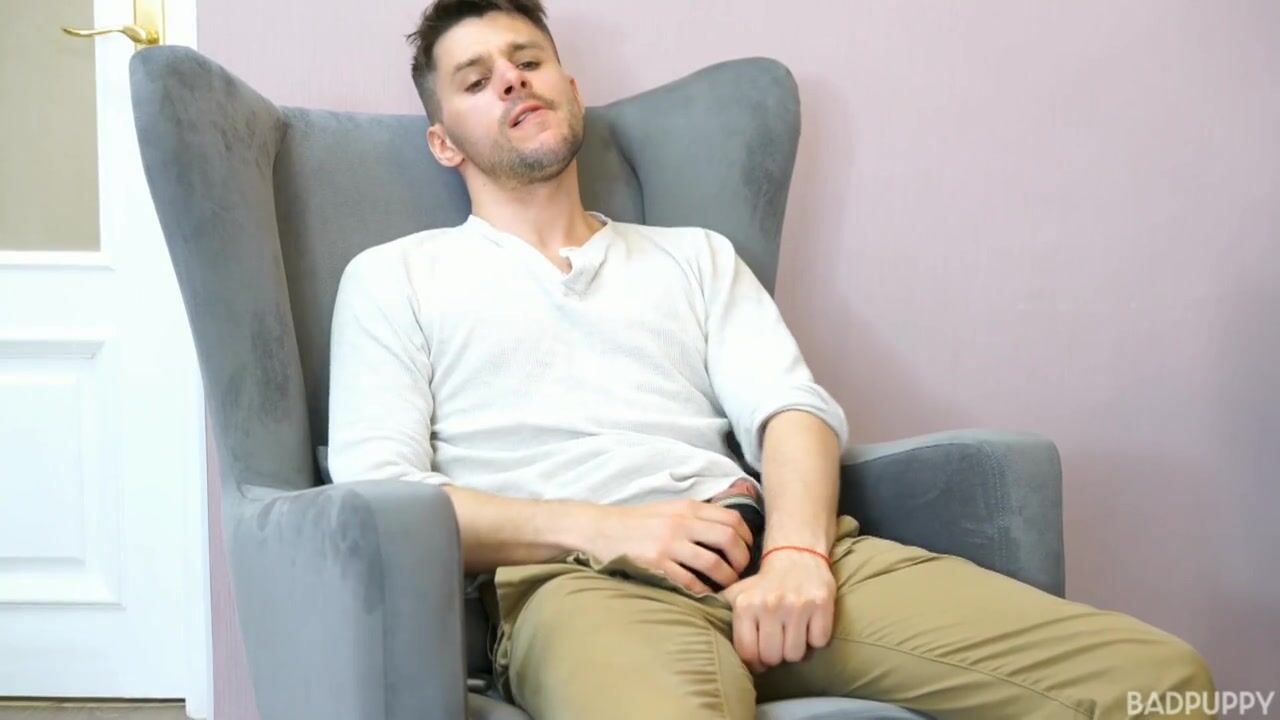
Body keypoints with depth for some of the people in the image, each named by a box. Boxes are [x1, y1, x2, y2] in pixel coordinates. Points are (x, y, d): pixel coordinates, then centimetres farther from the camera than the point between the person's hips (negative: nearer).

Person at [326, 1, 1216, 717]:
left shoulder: (696, 256, 28)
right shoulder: (394, 278, 18)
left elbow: (792, 408, 12)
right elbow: (373, 494, 5)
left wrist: (796, 549, -11)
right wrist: (597, 527, -9)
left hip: (769, 548, 5)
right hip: (579, 579, -4)